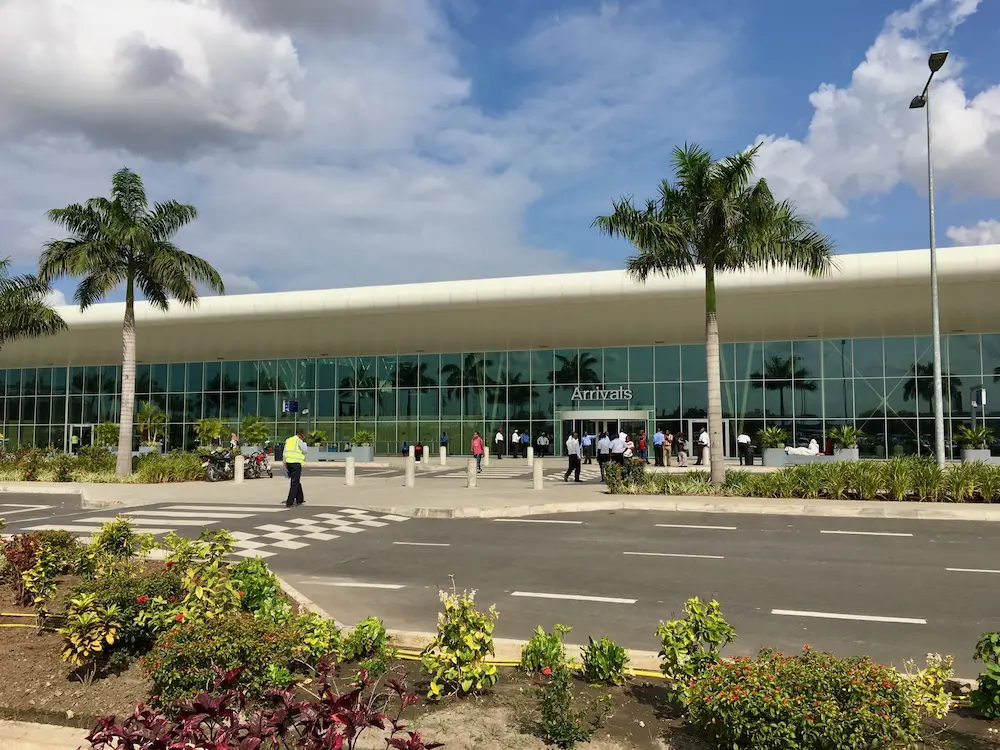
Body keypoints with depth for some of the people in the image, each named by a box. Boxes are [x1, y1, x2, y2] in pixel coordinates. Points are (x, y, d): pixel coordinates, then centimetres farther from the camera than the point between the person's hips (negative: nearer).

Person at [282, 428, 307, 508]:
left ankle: (299, 500, 28)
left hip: (288, 463, 7)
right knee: (294, 483, -4)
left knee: (297, 482, 19)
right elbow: (305, 450, -2)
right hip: (296, 463, -7)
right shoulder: (299, 441, -7)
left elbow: (284, 454, 12)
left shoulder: (288, 440, 15)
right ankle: (289, 502, -9)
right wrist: (304, 441, 8)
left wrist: (284, 464, 13)